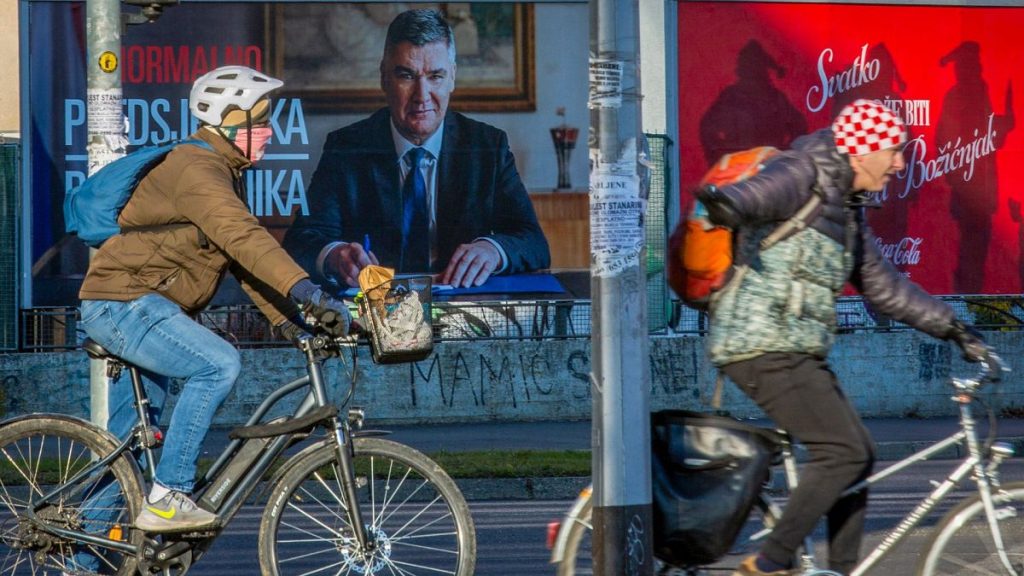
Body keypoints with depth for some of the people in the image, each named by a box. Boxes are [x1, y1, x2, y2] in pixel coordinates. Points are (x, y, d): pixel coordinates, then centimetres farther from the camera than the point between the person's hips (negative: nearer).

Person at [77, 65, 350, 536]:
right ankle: (166, 499, -23)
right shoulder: (196, 171, -19)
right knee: (218, 365, -26)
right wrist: (305, 290, -44)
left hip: (136, 308, 11)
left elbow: (243, 259, 16)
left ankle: (84, 558, 22)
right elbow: (243, 237, -34)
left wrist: (289, 320, 6)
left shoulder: (223, 173, 16)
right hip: (123, 305, -11)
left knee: (125, 444, 14)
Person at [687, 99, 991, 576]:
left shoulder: (847, 208, 19)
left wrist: (951, 327, 24)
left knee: (859, 455, 10)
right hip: (764, 346, -10)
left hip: (798, 352, 10)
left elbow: (883, 286, 26)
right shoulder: (803, 177, -9)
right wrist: (726, 203, -56)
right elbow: (759, 192, -32)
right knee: (842, 453, -15)